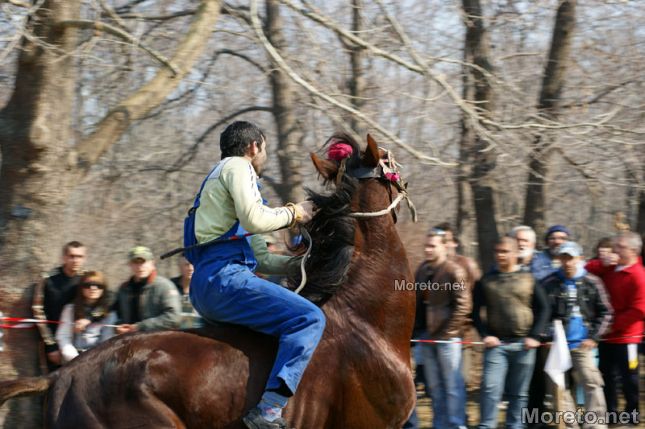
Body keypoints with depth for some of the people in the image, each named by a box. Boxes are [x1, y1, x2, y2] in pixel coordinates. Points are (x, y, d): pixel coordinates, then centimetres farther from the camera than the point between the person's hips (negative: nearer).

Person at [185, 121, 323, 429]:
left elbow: (261, 259, 29)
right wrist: (293, 213, 0)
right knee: (309, 319, -21)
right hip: (224, 277, -11)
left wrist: (300, 263, 22)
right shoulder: (237, 167, 3)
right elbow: (254, 219, -16)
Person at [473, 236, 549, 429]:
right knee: (490, 388, -12)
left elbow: (543, 309, 6)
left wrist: (534, 336, -2)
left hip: (523, 345, 1)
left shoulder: (528, 279, 5)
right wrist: (485, 335, -6)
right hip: (496, 344, -1)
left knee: (519, 393, 7)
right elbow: (476, 311, 6)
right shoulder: (486, 281, 5)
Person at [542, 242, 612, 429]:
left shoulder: (592, 282, 1)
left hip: (582, 345, -1)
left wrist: (594, 337, -3)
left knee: (591, 383, -6)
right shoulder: (550, 283, 2)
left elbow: (605, 313, 5)